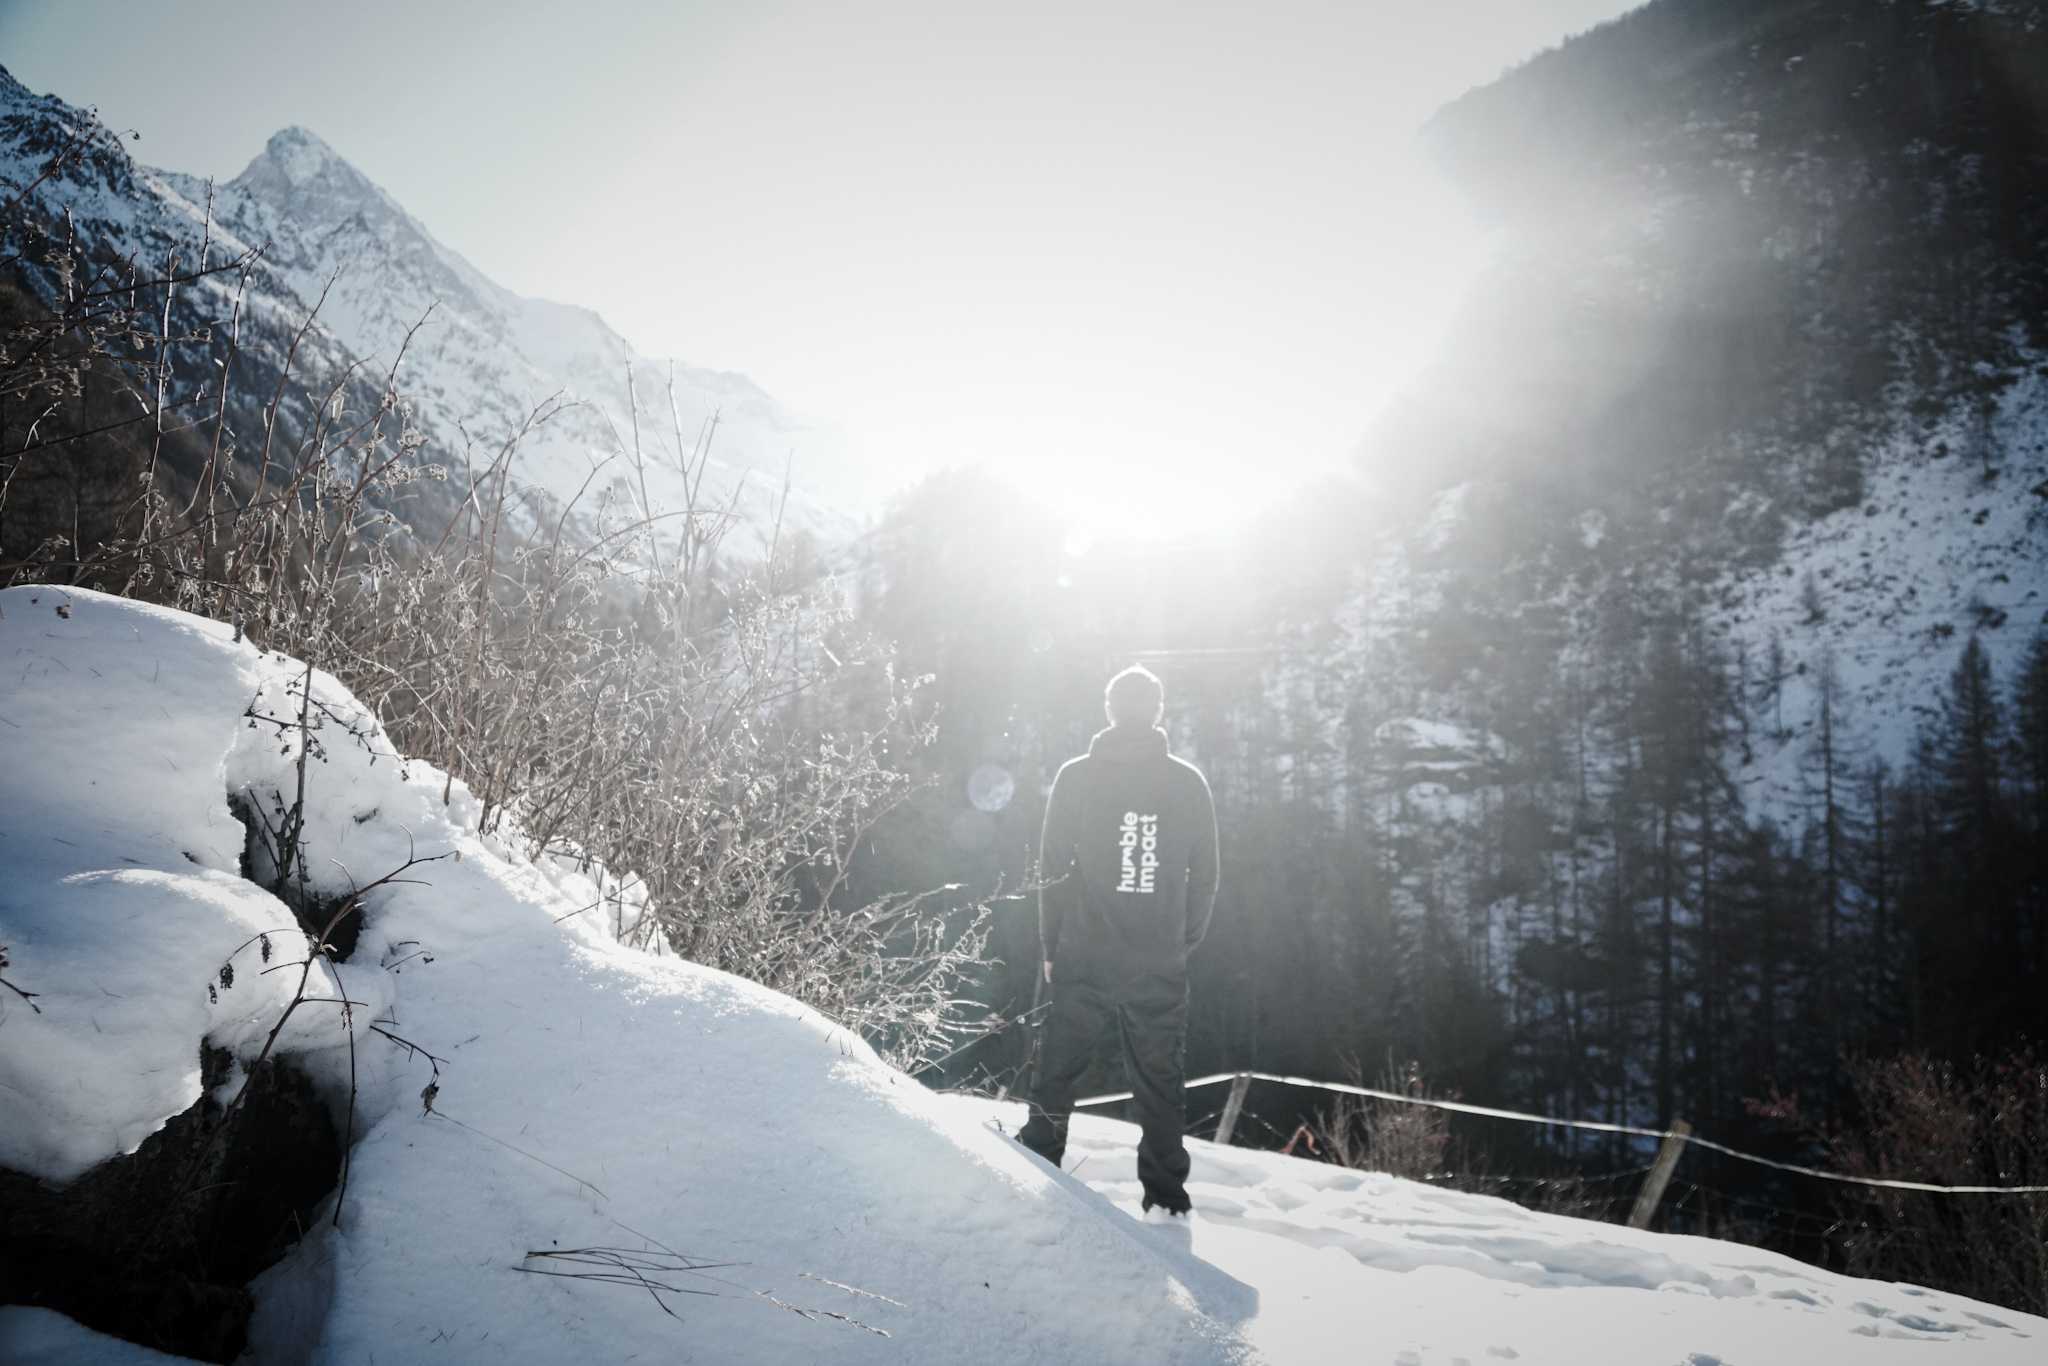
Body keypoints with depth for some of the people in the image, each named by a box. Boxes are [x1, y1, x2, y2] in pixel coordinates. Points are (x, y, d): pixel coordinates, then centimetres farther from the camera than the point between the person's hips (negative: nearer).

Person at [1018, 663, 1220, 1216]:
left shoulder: (1076, 776, -2)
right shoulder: (1188, 782, 1)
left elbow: (1052, 868, -1)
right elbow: (1205, 878, 5)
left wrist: (1050, 947, 7)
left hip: (1084, 958, -1)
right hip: (1162, 965, 1)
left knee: (1058, 1072, 10)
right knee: (1159, 1082, 11)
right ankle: (1166, 1191, 16)